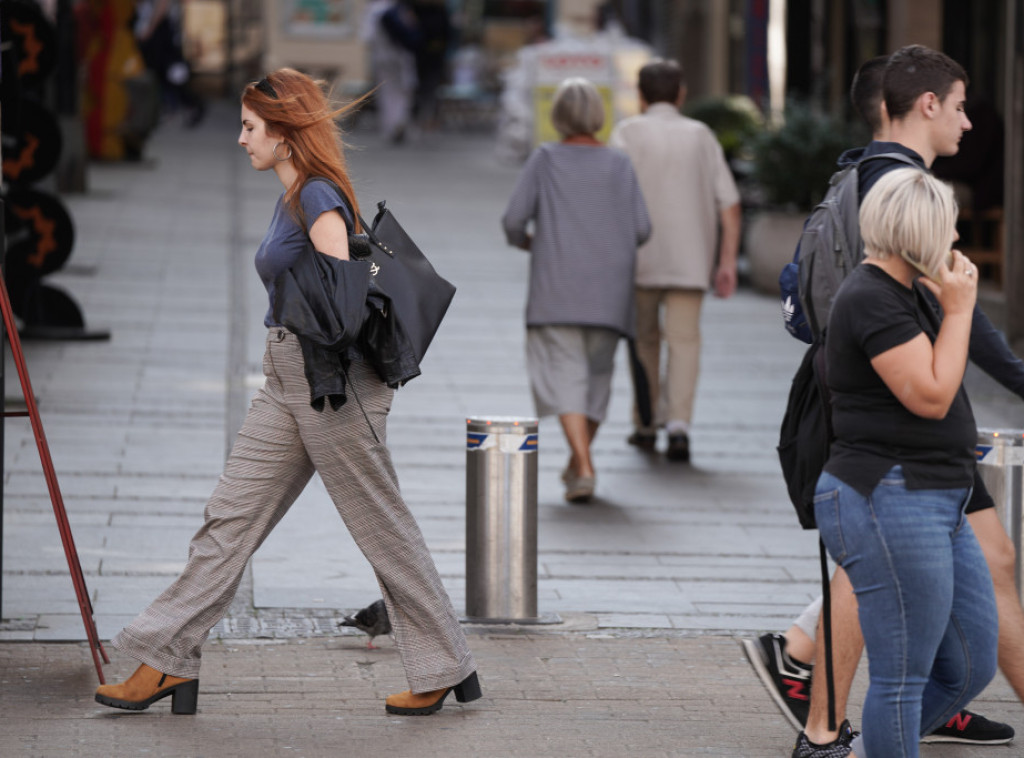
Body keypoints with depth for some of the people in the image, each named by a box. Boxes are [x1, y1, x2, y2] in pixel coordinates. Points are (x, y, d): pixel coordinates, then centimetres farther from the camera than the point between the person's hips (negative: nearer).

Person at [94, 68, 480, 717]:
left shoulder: (318, 198, -15)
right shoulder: (291, 199, 15)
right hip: (288, 382, 10)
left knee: (383, 529, 0)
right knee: (231, 518, 7)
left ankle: (447, 669, 10)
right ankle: (170, 659, 8)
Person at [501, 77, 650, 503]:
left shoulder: (545, 160, 0)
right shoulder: (619, 165, 5)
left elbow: (513, 219, -6)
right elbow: (641, 229, 1)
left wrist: (523, 241, 16)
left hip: (556, 291, -3)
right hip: (608, 292, 3)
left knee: (565, 377, -7)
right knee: (598, 374, 18)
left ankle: (584, 469, -24)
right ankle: (577, 465, 30)